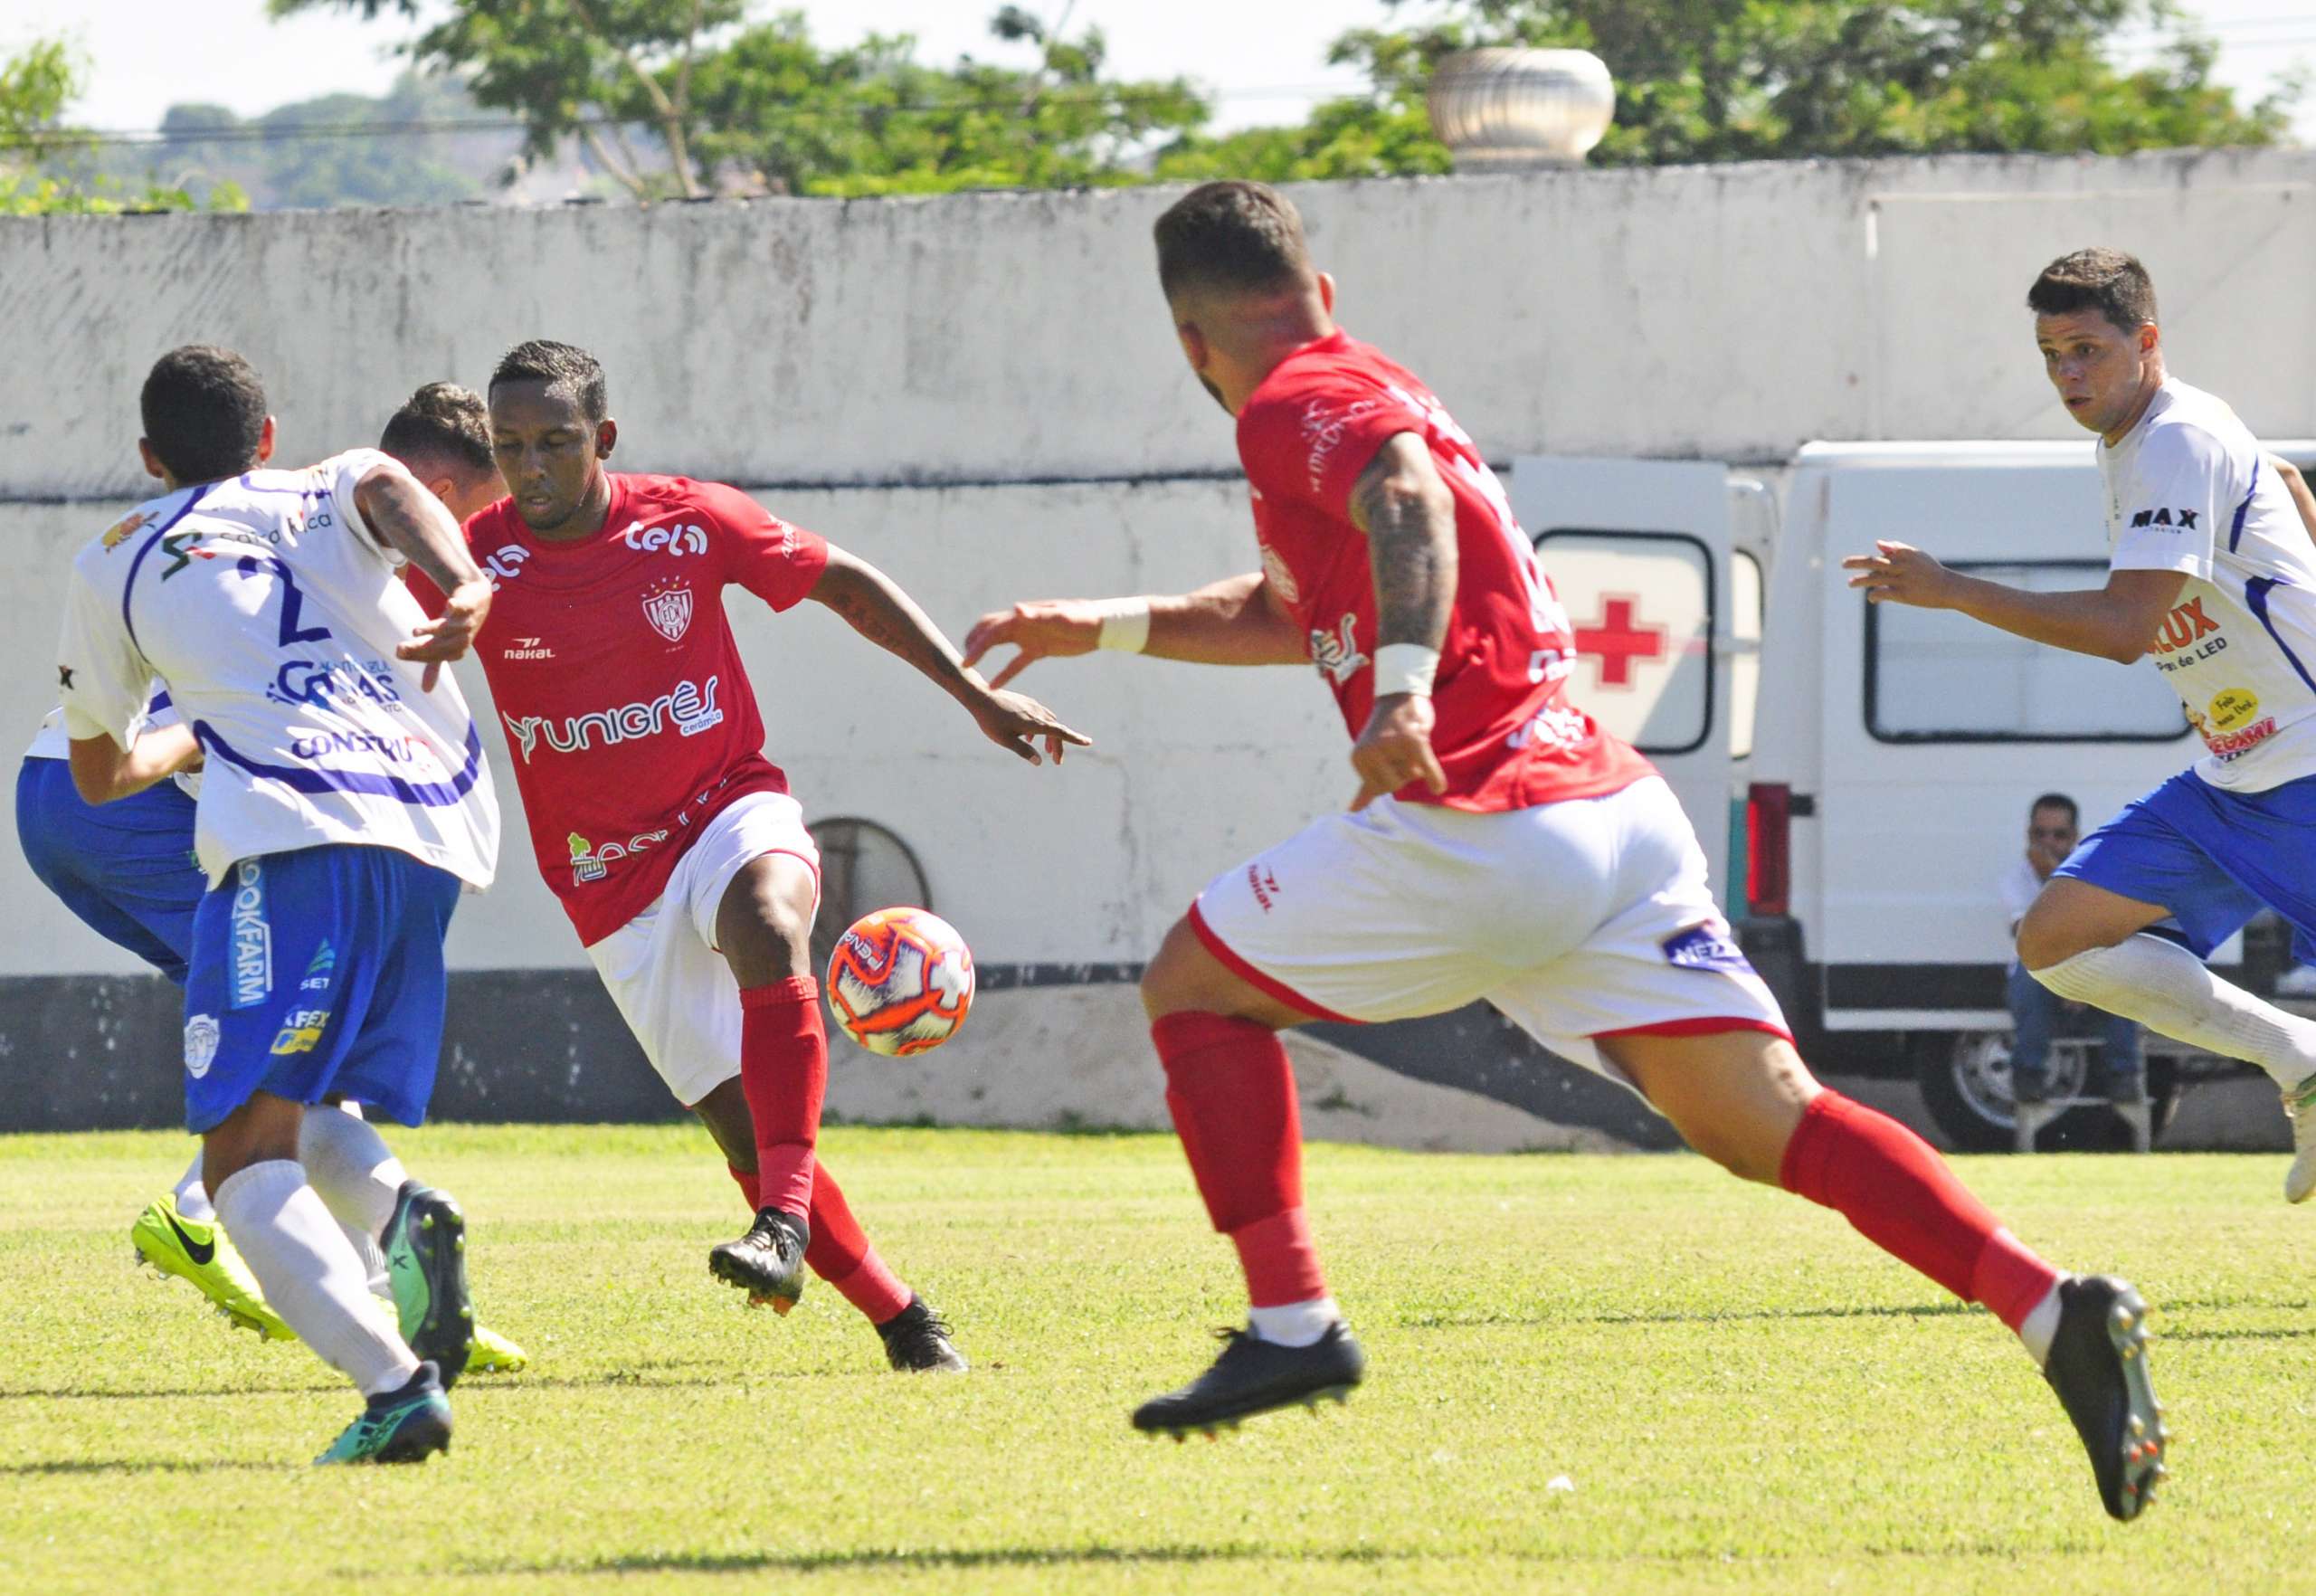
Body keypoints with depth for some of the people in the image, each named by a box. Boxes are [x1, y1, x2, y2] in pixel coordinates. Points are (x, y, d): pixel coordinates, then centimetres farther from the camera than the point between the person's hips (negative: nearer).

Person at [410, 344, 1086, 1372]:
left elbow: (845, 585, 6)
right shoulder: (477, 561, -7)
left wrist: (977, 697, 6)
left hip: (730, 807, -1)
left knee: (767, 926, -37)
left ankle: (785, 1223, -44)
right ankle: (904, 1324, 8)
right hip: (614, 886, 1)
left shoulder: (692, 522, -5)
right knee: (745, 1126, -5)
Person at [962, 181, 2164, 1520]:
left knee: (1195, 984, 11)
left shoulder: (1296, 403, -1)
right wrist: (1105, 629, 46)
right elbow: (1292, 614, 45)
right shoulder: (1374, 389, 29)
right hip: (1618, 809, 8)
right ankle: (2058, 1314, -19)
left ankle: (1292, 1325, 3)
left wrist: (1404, 690, -38)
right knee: (1762, 1120, -2)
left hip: (1481, 834, -8)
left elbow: (1406, 498, -24)